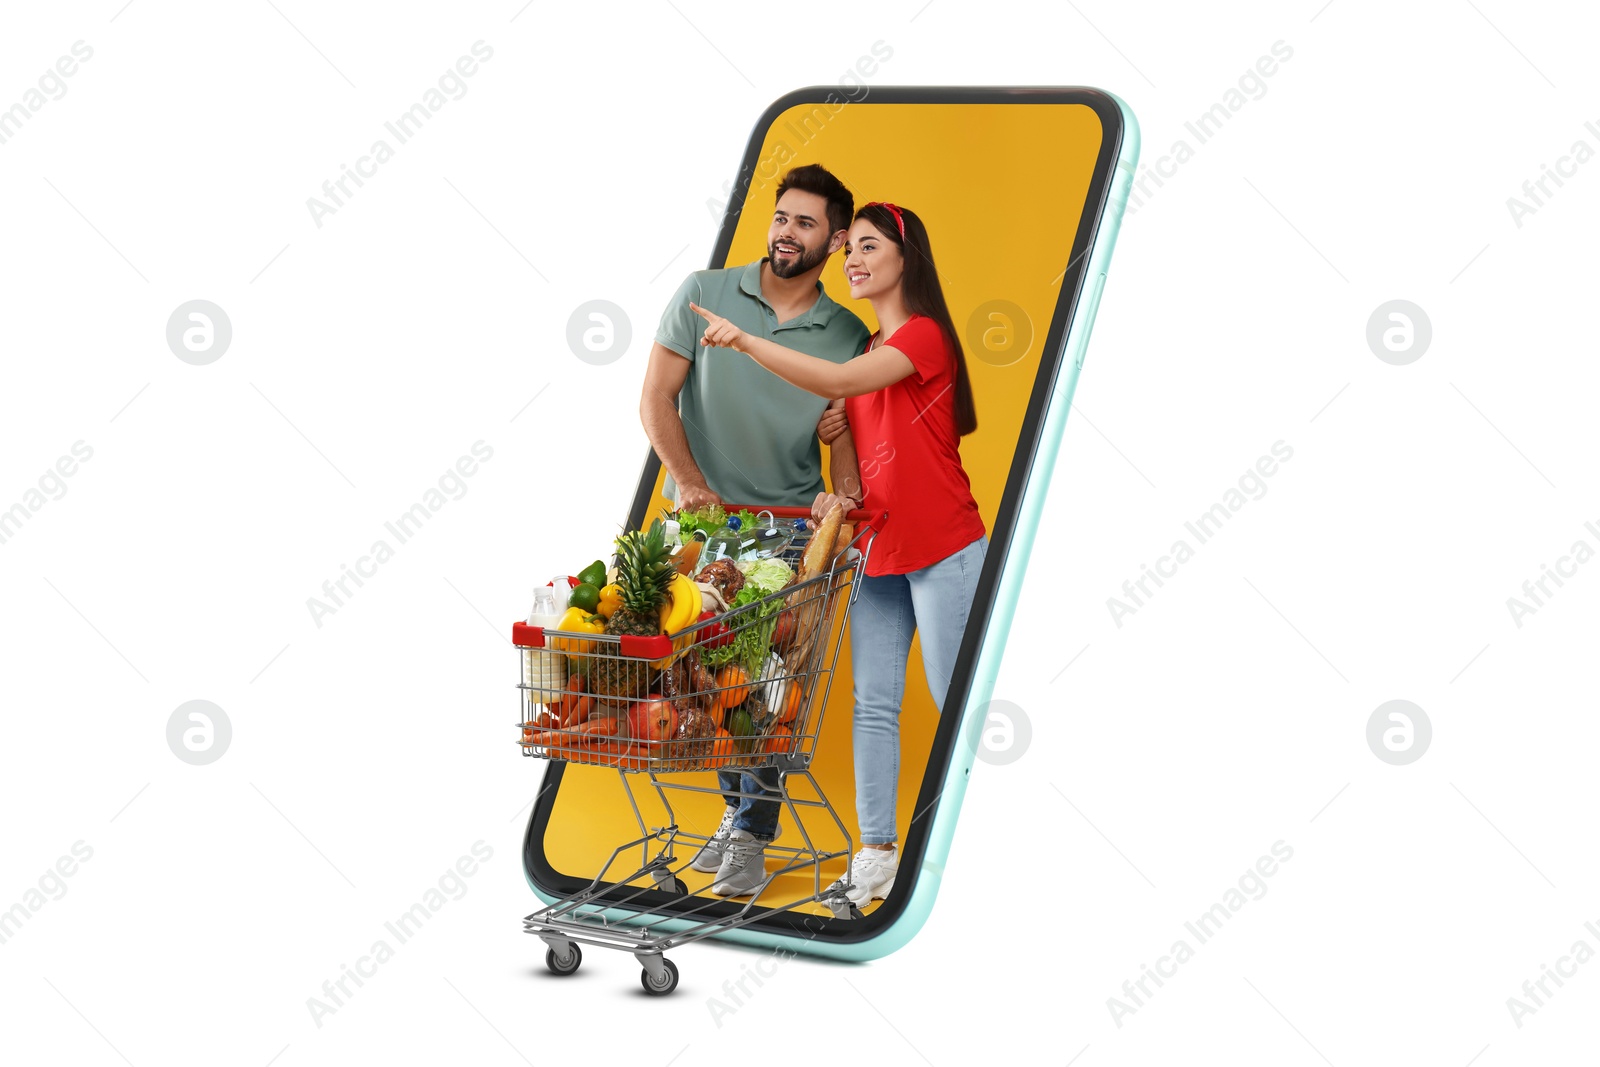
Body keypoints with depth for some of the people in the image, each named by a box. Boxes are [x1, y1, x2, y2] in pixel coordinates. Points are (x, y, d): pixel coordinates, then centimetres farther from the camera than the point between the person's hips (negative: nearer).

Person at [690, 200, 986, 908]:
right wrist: (845, 489, 3)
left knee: (956, 702, -1)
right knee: (872, 704, 5)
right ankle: (876, 857, 10)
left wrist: (744, 340, -30)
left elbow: (837, 382, -25)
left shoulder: (924, 335, -11)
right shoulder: (867, 353, 16)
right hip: (878, 553, 8)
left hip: (942, 551, -8)